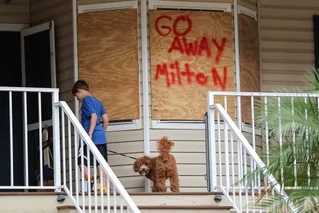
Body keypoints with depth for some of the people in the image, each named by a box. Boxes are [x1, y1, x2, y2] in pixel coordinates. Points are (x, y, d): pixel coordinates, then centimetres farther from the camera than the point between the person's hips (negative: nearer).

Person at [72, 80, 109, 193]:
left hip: (92, 137, -8)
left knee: (82, 162, -5)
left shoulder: (86, 100, -6)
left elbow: (94, 116, -18)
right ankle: (104, 187, 2)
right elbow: (106, 119, 16)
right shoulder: (97, 101, 18)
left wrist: (90, 134, -21)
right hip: (101, 137, 8)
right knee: (100, 163, 5)